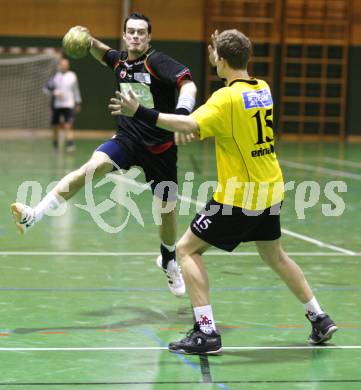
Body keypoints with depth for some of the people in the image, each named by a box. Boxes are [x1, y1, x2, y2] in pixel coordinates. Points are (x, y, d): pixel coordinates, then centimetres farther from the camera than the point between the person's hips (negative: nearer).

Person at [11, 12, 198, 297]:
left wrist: (182, 114, -50)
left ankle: (169, 261, 36)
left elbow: (188, 84, -31)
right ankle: (34, 215, -36)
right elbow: (104, 53, 28)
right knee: (91, 168, -26)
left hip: (160, 146, -3)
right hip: (128, 138, 3)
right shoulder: (120, 61, 3)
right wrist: (90, 41, 6)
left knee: (167, 207, 7)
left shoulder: (157, 62, -15)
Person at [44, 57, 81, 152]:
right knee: (55, 127, 8)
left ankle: (70, 145, -21)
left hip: (68, 105, -1)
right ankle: (55, 146, 22)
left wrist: (78, 103, 13)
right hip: (56, 105, 2)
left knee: (68, 126, -15)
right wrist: (54, 92, -15)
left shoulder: (72, 76, 4)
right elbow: (46, 88, 3)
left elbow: (76, 90, 12)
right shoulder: (55, 76, 2)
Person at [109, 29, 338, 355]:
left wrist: (140, 112, -38)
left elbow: (190, 125, -34)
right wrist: (221, 62, 27)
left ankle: (206, 333, -7)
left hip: (239, 196, -8)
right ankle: (320, 319, 29)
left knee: (187, 249, 1)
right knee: (275, 255, 26)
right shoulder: (263, 89, 4)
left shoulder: (226, 98, -18)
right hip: (270, 191, 8)